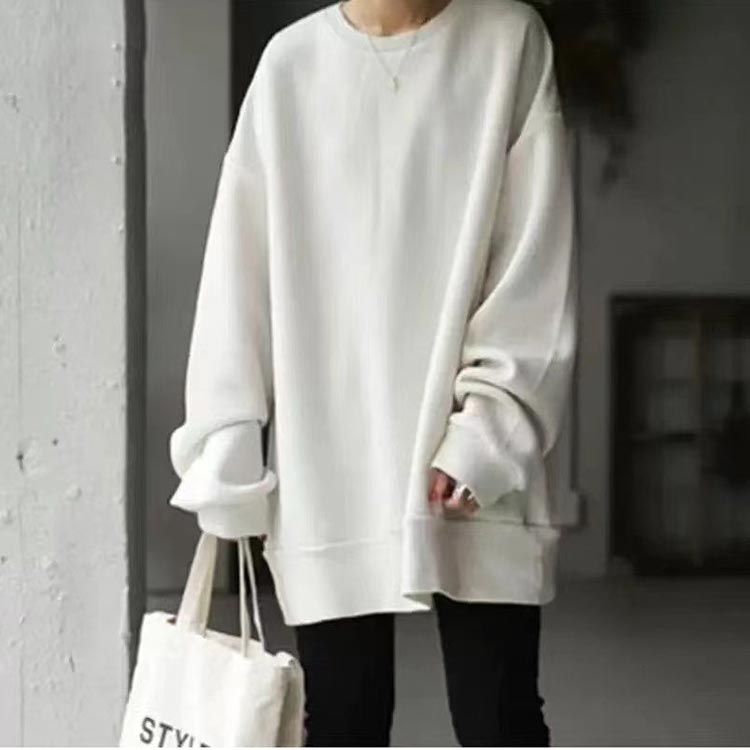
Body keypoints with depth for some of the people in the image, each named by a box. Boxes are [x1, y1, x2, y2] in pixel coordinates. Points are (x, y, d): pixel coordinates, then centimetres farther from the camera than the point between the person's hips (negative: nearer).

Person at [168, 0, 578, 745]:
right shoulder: (291, 62, 7)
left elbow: (538, 267, -2)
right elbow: (239, 274, 5)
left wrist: (487, 436, -11)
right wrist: (225, 461, -2)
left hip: (476, 473, -1)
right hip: (326, 472, 2)